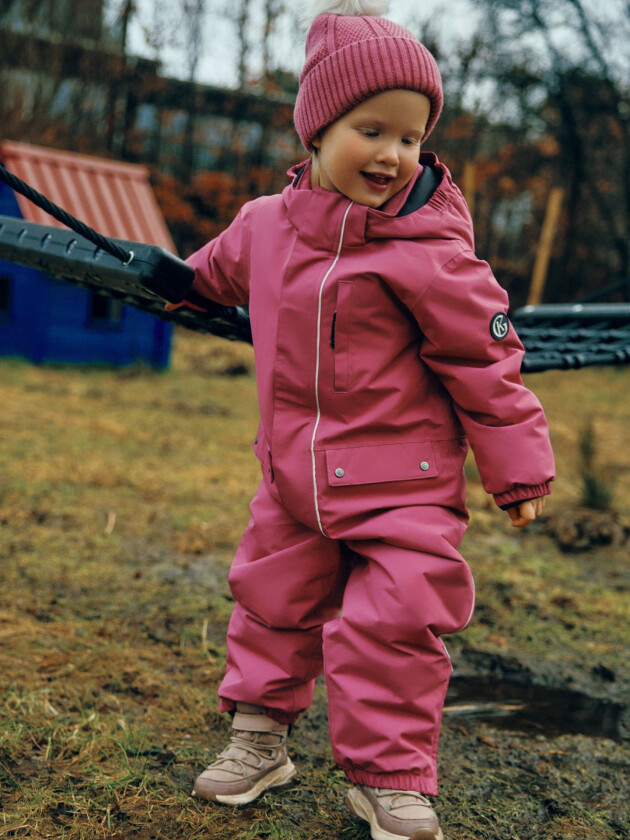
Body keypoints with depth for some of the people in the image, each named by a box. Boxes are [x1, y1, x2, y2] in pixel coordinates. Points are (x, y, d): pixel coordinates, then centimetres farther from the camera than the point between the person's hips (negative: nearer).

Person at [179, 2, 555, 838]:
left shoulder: (428, 249, -17)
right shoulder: (264, 224, -1)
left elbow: (485, 357, -11)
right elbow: (223, 268, 25)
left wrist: (519, 467, -6)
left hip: (404, 485, -5)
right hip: (295, 479, 6)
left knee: (392, 624, -6)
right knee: (273, 602, 16)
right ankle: (259, 736, 35)